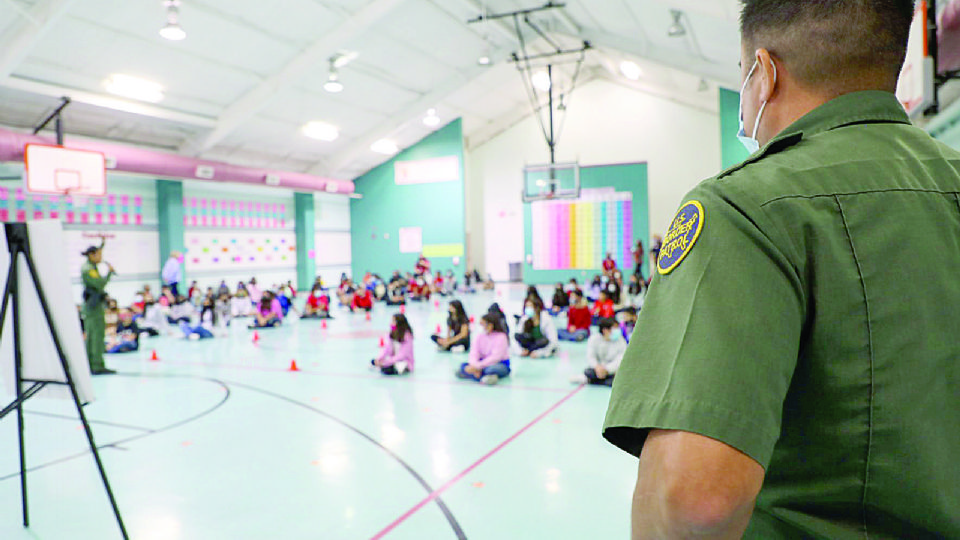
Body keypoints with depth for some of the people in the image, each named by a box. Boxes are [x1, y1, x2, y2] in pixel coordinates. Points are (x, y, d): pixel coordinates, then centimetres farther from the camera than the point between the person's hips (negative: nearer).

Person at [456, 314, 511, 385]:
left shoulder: (501, 337, -15)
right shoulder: (480, 336, 3)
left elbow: (495, 357, -23)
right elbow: (474, 352, -7)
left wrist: (477, 366, -30)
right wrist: (474, 365, -29)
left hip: (501, 364, -6)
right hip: (484, 363, 6)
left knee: (490, 369, -40)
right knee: (463, 365, -18)